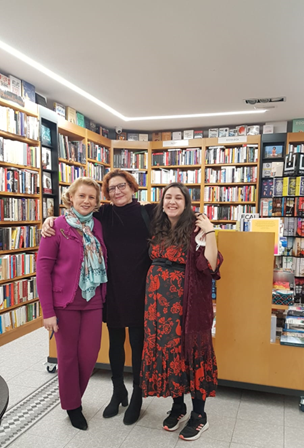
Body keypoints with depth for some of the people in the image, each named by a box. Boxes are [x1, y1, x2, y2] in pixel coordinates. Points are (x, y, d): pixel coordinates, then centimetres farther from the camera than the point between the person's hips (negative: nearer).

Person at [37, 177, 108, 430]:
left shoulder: (98, 227, 4)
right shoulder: (56, 227, -10)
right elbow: (43, 268, -11)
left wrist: (105, 296, 2)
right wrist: (48, 311, -13)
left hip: (93, 301, 4)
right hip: (65, 302, -4)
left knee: (90, 355, 10)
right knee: (68, 355, 11)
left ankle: (75, 396, 39)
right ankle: (72, 406, 34)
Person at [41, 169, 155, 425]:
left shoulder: (148, 213, -3)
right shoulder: (104, 214, 1)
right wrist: (50, 220, -7)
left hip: (139, 289, -2)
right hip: (112, 288, 2)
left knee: (137, 342, 10)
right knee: (115, 341, 16)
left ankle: (137, 396, 32)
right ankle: (118, 392, 38)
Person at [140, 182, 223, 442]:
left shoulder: (195, 230, -9)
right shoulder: (157, 229, 9)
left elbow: (209, 265, -19)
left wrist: (210, 233, -22)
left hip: (185, 301, -5)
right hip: (158, 299, 6)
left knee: (189, 351, 4)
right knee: (167, 349, 12)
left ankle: (199, 415, 22)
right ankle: (178, 406, 32)